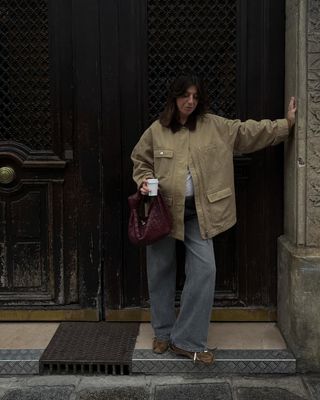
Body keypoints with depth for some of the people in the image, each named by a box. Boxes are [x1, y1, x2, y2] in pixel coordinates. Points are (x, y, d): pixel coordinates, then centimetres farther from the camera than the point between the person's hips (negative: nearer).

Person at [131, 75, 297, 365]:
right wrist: (145, 181, -10)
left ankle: (187, 340, 5)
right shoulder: (156, 131, 0)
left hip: (198, 211, 1)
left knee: (204, 270, -7)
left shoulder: (215, 126, 3)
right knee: (161, 271, 8)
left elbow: (248, 132, 7)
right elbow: (140, 161, 9)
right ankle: (163, 332, 28)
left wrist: (285, 125, 6)